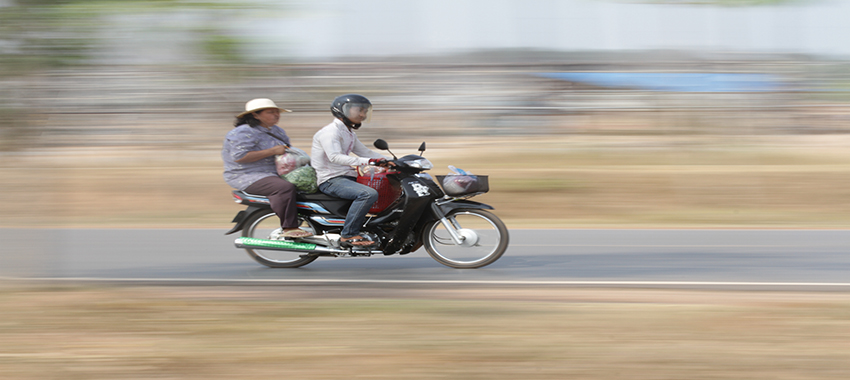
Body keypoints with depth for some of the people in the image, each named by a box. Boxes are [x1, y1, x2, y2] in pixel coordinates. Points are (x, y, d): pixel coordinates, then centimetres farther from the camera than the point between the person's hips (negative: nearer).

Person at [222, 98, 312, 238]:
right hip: (248, 177, -10)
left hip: (274, 173, 10)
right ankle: (288, 228, -32)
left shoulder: (276, 131, 17)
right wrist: (273, 151, -23)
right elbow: (239, 157, -25)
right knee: (285, 187, -34)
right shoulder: (244, 132, -13)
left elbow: (285, 149, 31)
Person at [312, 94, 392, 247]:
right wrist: (367, 161, -37)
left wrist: (391, 161, 9)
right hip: (330, 180, -10)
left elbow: (364, 151, 23)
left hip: (347, 177, 10)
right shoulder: (330, 131, -14)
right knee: (369, 194, -33)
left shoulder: (349, 134, 19)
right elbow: (334, 157, -29)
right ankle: (349, 235, -30)